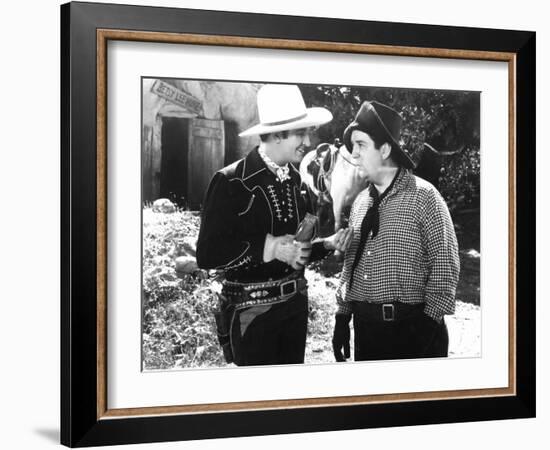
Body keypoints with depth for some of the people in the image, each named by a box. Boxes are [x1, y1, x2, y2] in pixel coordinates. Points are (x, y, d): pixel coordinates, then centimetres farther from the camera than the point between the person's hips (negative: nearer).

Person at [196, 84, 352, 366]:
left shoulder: (296, 181, 9)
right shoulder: (231, 182, -13)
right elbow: (207, 254, -16)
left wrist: (326, 244, -2)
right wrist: (268, 248, -23)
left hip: (295, 302, 6)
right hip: (251, 309, -6)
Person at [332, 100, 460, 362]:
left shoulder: (423, 197, -7)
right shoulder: (360, 202, 10)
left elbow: (444, 265, -9)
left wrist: (430, 320, -12)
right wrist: (342, 316, 12)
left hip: (412, 328, -5)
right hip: (365, 327, 5)